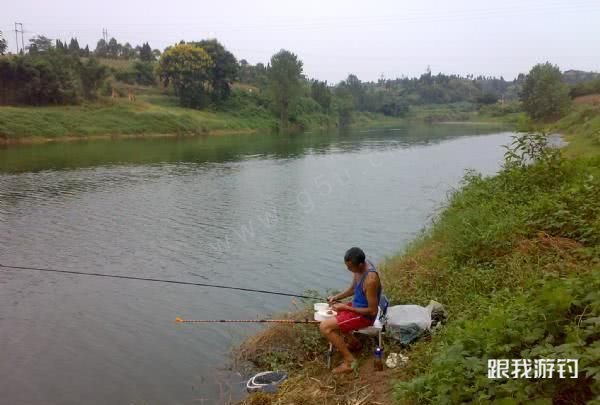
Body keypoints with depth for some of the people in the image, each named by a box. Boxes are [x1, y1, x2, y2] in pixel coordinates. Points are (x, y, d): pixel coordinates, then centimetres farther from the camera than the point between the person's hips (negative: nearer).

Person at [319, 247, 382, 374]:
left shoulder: (370, 280, -34)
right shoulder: (360, 265, -7)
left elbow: (373, 311, -27)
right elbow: (353, 289, 11)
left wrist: (345, 307, -23)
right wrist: (336, 297, -4)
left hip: (365, 315, -9)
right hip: (357, 306, 10)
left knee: (325, 327, -17)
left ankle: (349, 360, -8)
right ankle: (353, 341, 28)